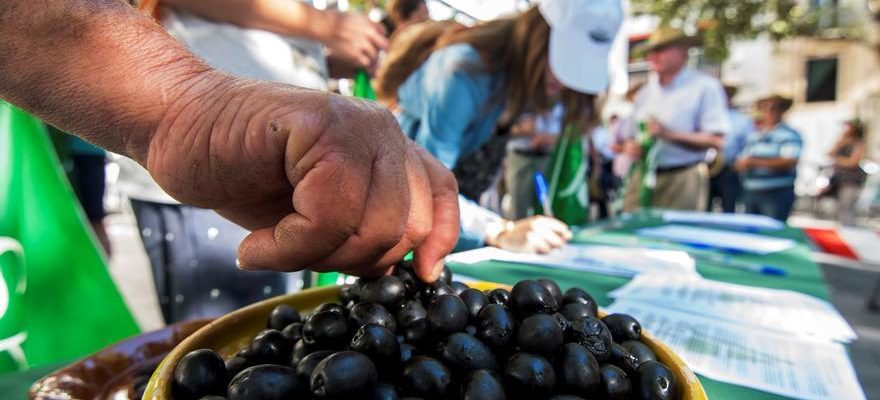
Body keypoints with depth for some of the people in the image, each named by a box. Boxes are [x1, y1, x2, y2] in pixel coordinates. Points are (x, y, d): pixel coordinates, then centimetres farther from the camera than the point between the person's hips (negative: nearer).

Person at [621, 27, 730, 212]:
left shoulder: (704, 86, 1)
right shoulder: (645, 92, 19)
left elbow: (716, 140, -7)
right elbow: (631, 137, 23)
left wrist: (670, 134, -16)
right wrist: (631, 147, 0)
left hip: (681, 181, -5)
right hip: (642, 178, 5)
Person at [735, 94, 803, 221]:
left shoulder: (789, 135, -3)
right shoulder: (753, 135, 17)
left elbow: (789, 162, -16)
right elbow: (742, 161, 19)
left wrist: (755, 162, -19)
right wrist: (741, 164, -5)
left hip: (777, 195, -6)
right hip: (751, 194, 6)